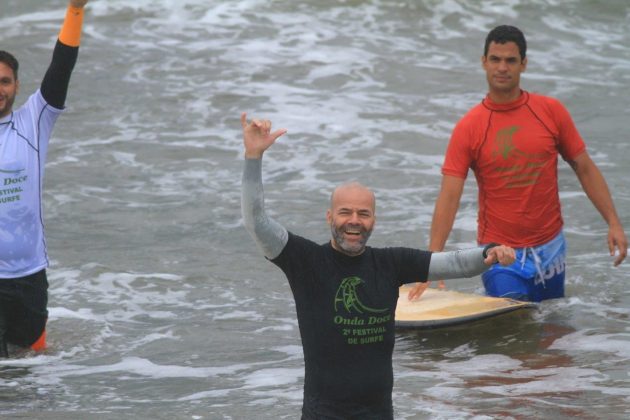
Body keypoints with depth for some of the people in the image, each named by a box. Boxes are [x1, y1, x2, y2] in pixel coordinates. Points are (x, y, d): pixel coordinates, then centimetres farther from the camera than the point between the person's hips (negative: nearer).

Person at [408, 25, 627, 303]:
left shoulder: (551, 112, -1)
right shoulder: (468, 128, -8)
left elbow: (585, 169, 6)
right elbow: (449, 197, -13)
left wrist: (613, 223, -3)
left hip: (550, 248, 3)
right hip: (500, 256, -3)